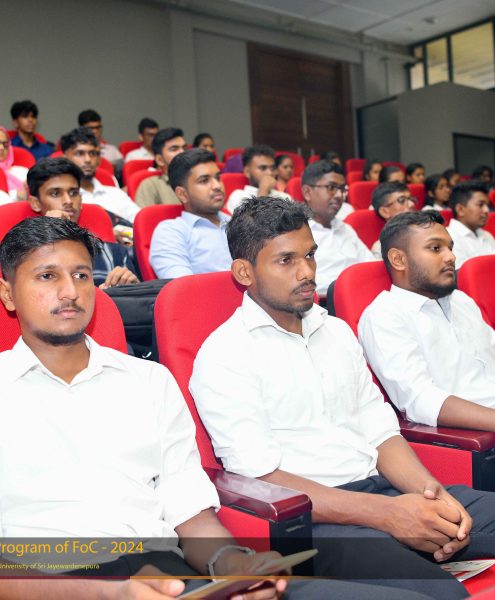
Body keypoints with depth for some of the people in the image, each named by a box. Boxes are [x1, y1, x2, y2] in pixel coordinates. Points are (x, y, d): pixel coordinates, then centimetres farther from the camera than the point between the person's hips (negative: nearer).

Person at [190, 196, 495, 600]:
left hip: (381, 488, 8)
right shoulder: (223, 355, -6)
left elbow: (380, 430, 14)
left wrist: (430, 491, -7)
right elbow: (260, 477, -13)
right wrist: (385, 513, -19)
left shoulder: (337, 332, 16)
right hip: (307, 514, -7)